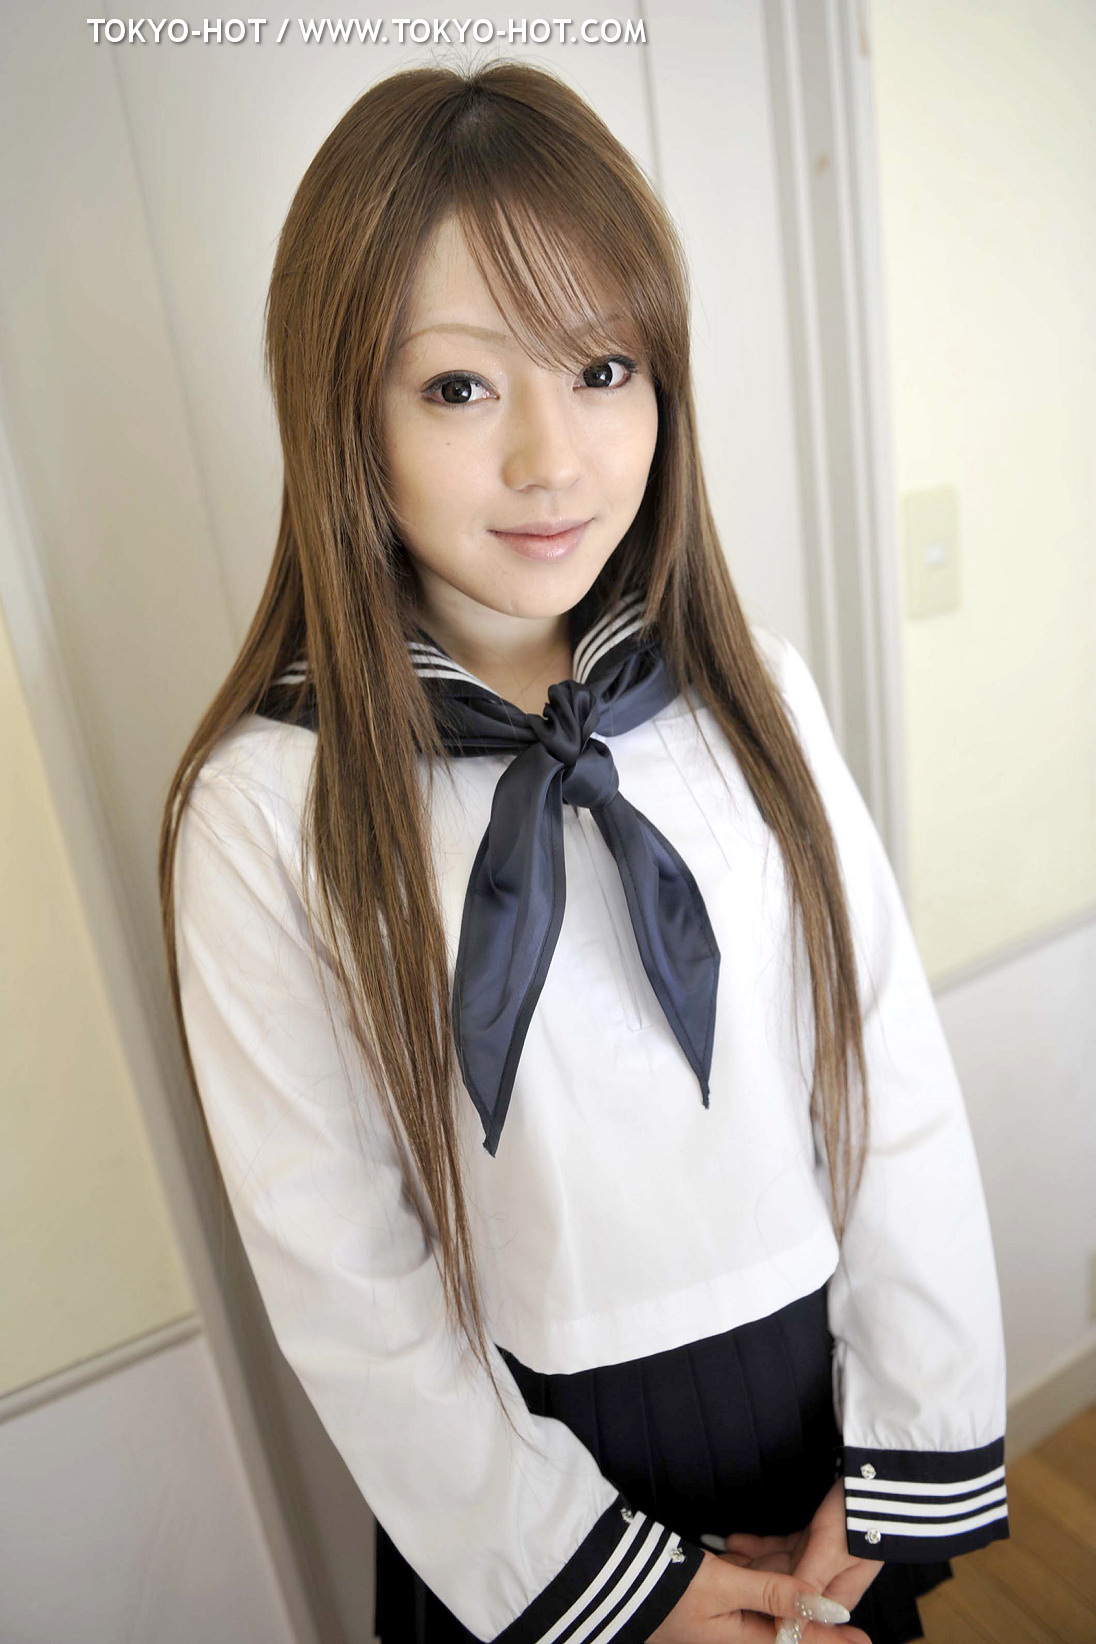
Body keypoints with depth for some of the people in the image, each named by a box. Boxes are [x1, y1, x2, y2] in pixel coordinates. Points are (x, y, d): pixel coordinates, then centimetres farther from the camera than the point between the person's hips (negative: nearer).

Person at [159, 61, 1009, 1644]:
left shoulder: (757, 692, -12)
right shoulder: (267, 810, -20)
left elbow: (901, 1090, -7)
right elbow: (340, 1280, -14)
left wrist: (910, 1463, -5)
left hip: (817, 1385, 3)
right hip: (534, 1452, -2)